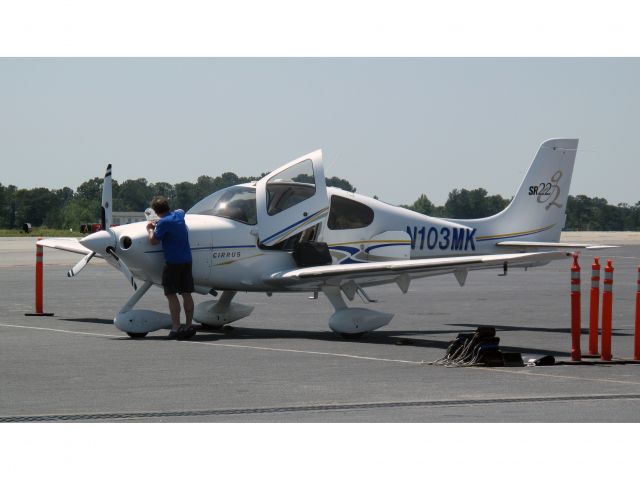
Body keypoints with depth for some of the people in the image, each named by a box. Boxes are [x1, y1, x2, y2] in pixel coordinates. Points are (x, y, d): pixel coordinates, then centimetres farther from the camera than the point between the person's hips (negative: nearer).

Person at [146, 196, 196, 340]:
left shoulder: (164, 223, -14)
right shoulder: (179, 214, 9)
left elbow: (154, 241, -10)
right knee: (186, 294, 8)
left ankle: (176, 327, -10)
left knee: (171, 294, -5)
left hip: (173, 262, -7)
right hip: (187, 260, 7)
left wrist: (150, 229, 9)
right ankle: (189, 325, 9)